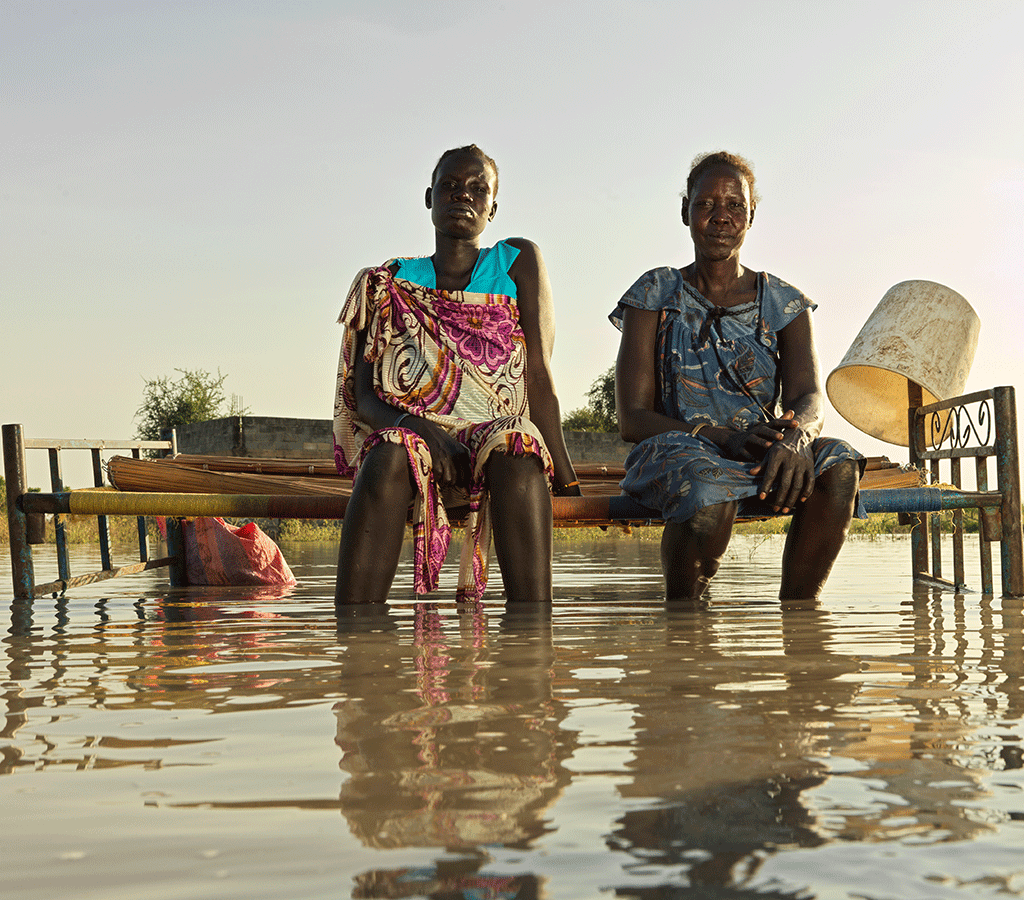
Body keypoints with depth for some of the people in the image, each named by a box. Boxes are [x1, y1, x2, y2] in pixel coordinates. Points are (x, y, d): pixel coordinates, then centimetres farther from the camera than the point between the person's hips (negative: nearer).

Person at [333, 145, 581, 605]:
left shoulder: (519, 262, 13)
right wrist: (414, 426, -18)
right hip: (411, 435, 1)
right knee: (391, 454, -36)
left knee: (517, 449, -37)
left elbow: (538, 373, 3)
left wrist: (563, 473, -9)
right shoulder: (388, 285, 15)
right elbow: (364, 397, 5)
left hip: (498, 437, 0)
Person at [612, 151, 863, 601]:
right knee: (709, 494, -39)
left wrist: (794, 437, -33)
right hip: (674, 450, -2)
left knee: (837, 468, -31)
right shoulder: (656, 294, 4)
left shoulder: (783, 304, 11)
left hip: (763, 458, 3)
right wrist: (724, 438, -23)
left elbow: (808, 398, -6)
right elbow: (632, 418, -5)